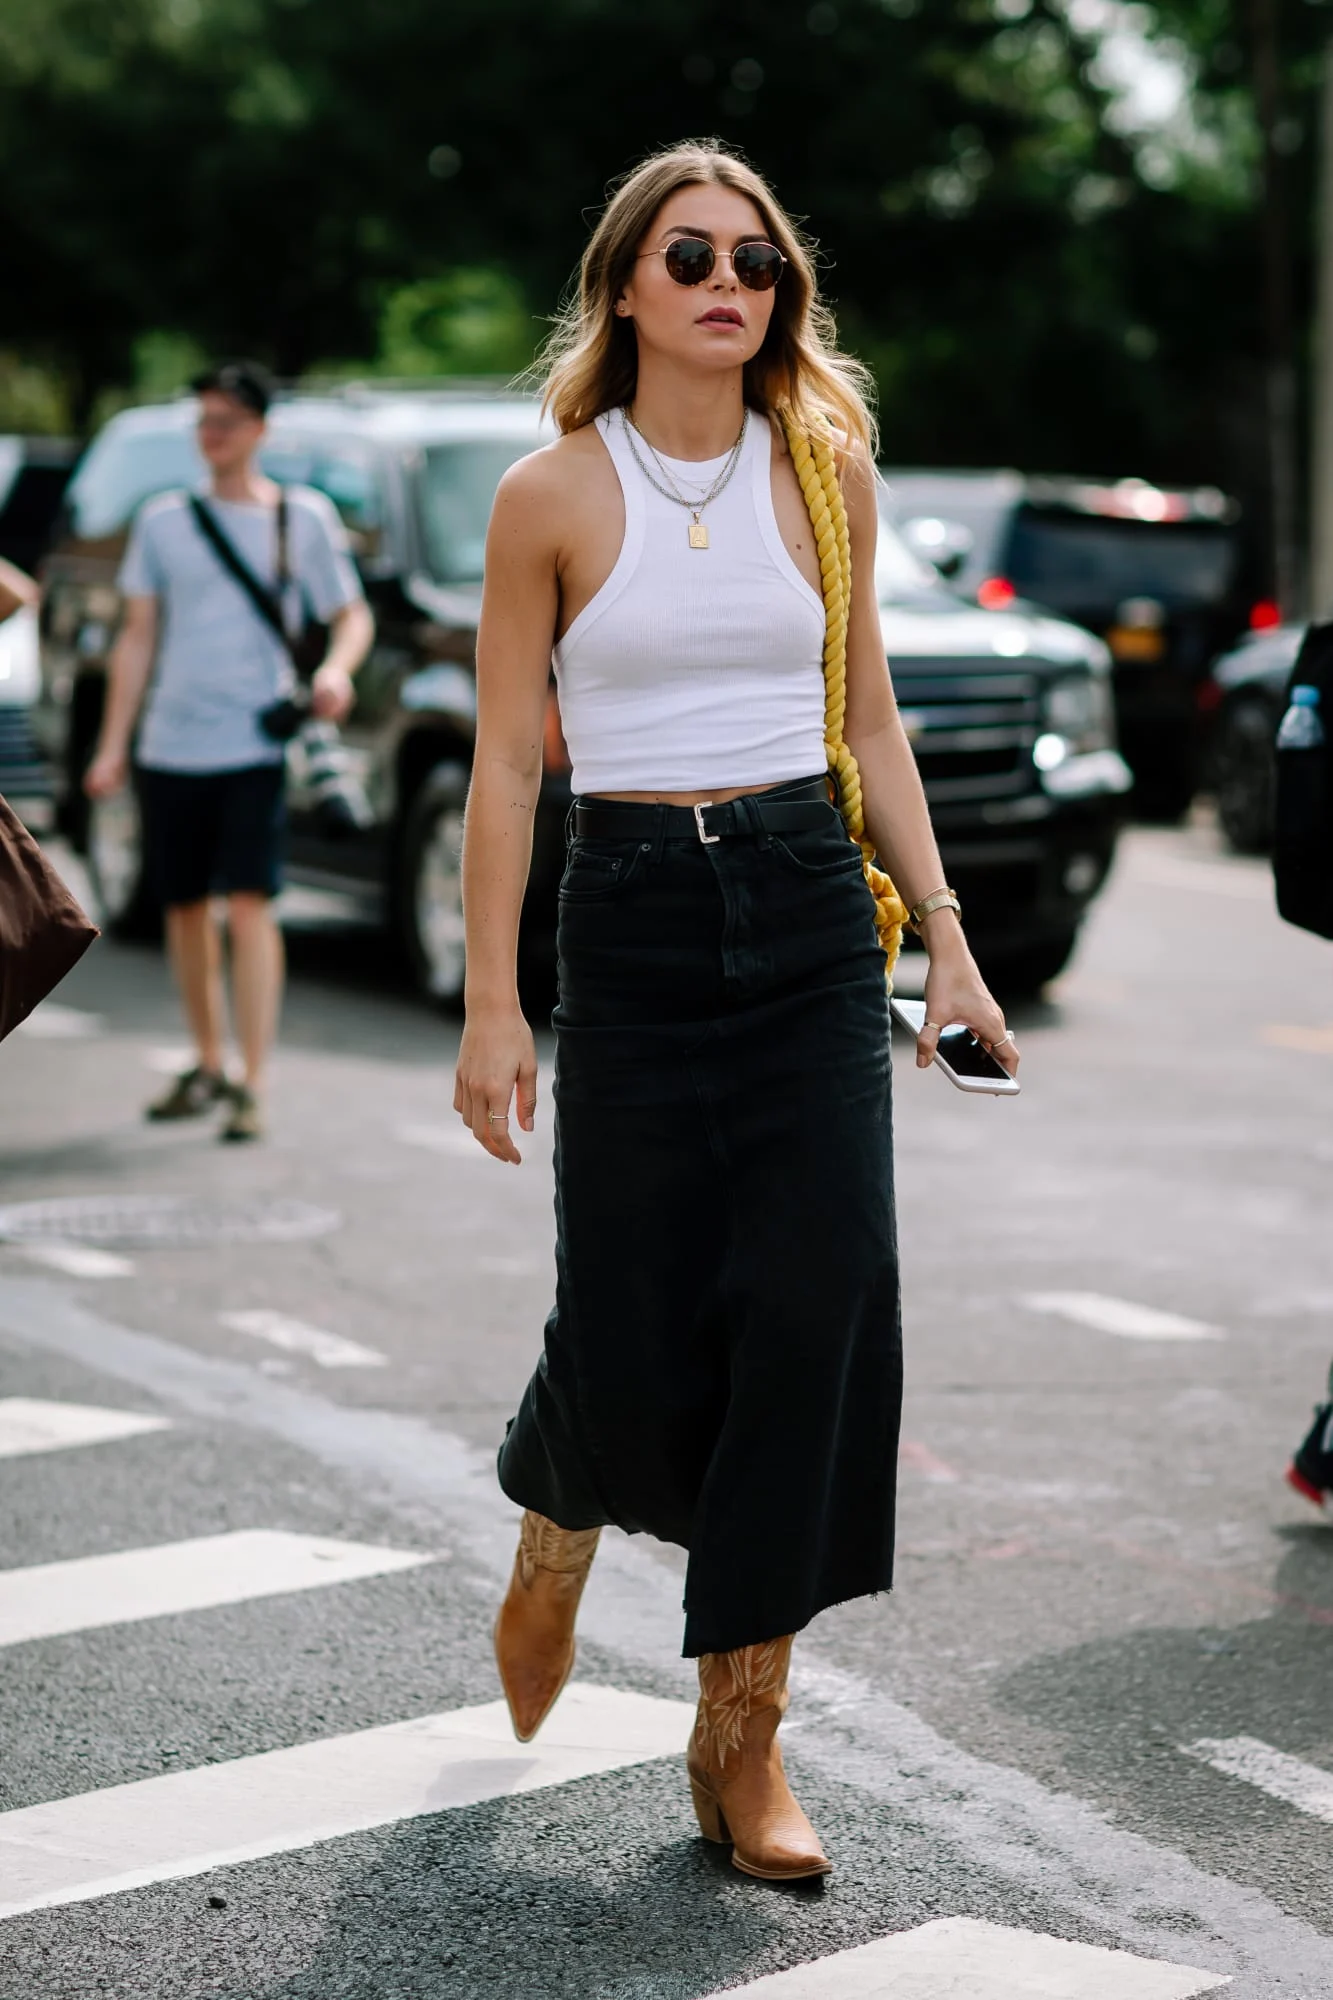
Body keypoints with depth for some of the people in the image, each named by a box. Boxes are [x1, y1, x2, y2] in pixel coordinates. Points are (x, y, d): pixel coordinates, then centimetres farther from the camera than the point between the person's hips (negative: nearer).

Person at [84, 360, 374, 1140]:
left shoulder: (304, 516, 4)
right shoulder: (164, 520, 11)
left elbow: (353, 615, 7)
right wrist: (113, 746, 8)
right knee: (186, 907, 10)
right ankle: (208, 1064, 26)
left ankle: (254, 1085, -12)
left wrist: (337, 667, -17)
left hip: (255, 747, -4)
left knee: (249, 906, -13)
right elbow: (138, 638, 13)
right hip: (170, 747, 4)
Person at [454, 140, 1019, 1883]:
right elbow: (506, 761, -1)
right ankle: (553, 1556, 36)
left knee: (816, 1310, -5)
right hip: (634, 921, -2)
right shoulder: (553, 496, -1)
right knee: (632, 1325, -1)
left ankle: (742, 1734, 7)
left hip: (812, 918, 2)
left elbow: (870, 722, 12)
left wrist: (944, 935, 7)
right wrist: (492, 1006, -5)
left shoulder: (825, 468, 7)